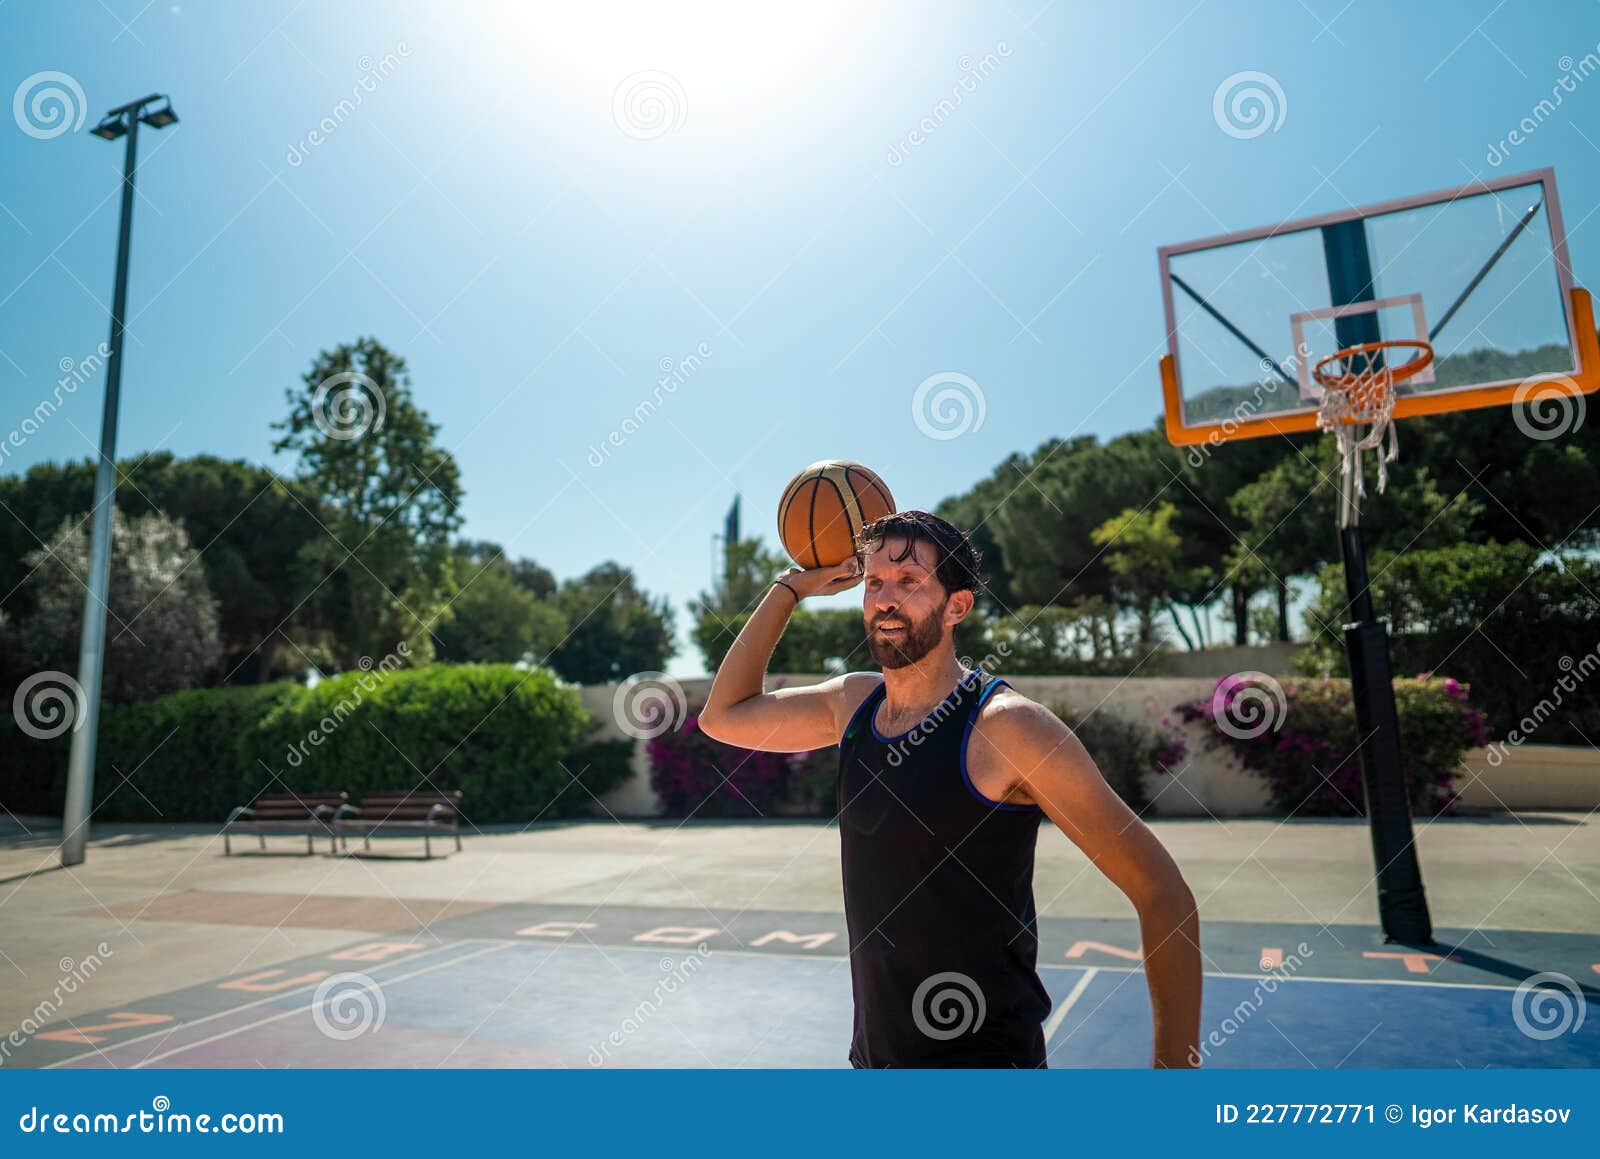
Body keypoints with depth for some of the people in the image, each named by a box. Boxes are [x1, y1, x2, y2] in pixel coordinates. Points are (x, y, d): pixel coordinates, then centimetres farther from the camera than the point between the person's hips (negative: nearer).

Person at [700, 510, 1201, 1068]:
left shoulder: (1007, 725, -19)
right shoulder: (853, 703, -1)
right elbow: (723, 716, 10)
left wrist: (1175, 1062, -16)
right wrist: (789, 587, 3)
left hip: (983, 1059, -6)